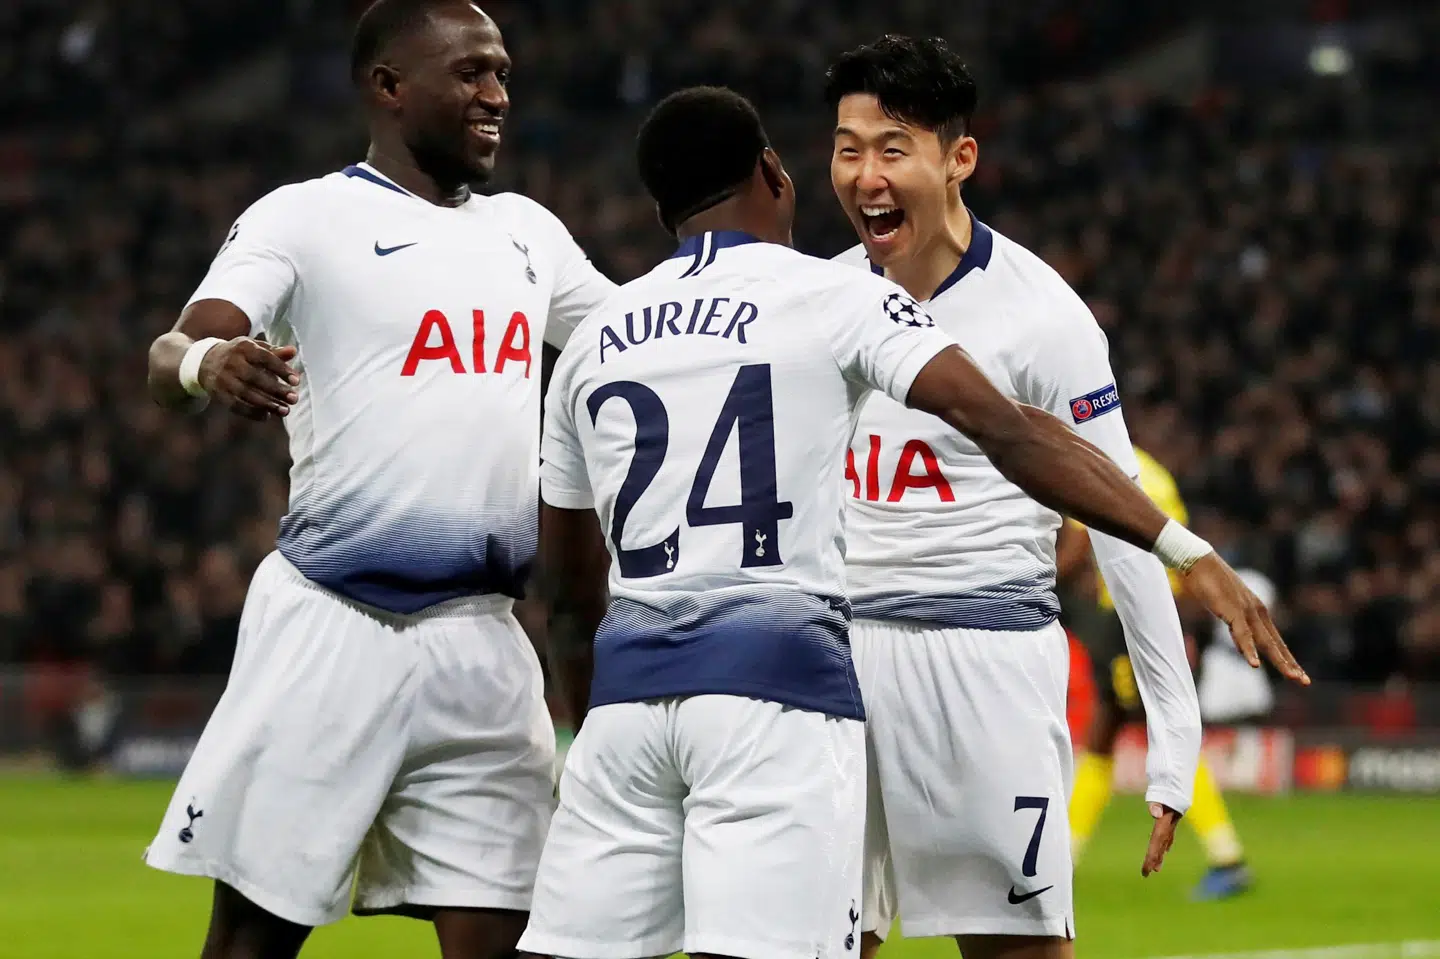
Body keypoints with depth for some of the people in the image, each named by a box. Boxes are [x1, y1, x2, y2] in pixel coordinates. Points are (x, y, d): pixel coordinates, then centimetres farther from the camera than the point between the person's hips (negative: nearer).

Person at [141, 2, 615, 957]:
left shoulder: (525, 230, 16)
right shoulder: (305, 217, -2)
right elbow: (171, 355, -16)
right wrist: (207, 360, -39)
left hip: (483, 639, 5)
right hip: (335, 624, -5)